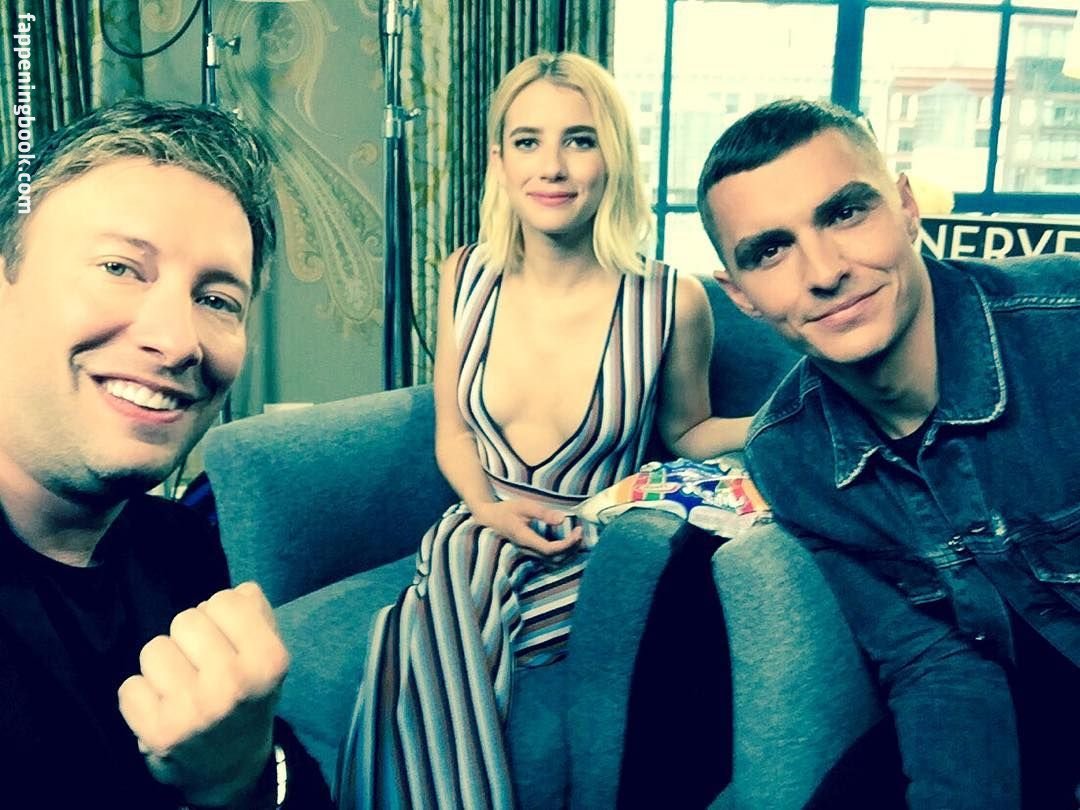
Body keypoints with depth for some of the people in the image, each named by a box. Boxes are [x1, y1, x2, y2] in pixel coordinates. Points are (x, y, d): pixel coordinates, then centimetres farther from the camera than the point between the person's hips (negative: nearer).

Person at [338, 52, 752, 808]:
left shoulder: (671, 301, -10)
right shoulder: (467, 277, -1)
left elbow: (686, 432, 8)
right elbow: (452, 430, 10)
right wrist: (487, 506, -9)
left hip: (594, 555, -3)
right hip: (481, 537, 3)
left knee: (417, 638, -26)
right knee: (435, 627, -28)